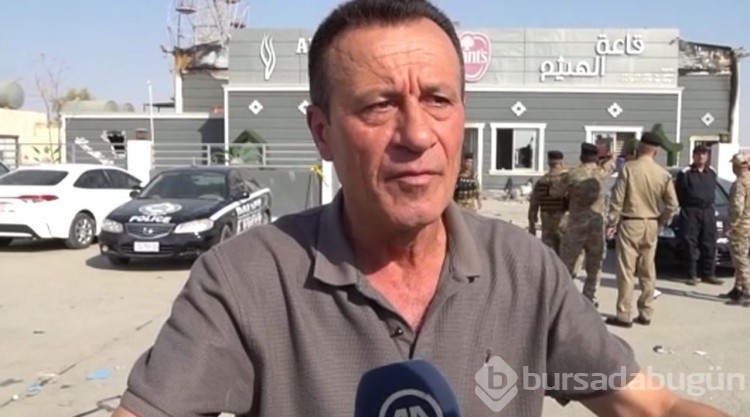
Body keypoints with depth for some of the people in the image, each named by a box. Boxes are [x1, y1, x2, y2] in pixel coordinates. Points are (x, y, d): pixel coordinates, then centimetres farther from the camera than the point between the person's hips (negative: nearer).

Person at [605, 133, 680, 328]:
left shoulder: (628, 168, -11)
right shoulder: (663, 173, 0)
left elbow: (617, 198, -11)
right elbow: (672, 204, 1)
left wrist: (611, 222, -3)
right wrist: (662, 221, 17)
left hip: (630, 223, -4)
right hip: (651, 225, 4)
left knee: (626, 271, -1)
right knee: (648, 271, 13)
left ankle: (624, 315, 0)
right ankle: (646, 314, 20)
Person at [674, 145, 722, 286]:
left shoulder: (713, 173, 10)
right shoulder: (685, 173, -5)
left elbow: (712, 190, 21)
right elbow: (678, 193, -1)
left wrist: (709, 204, 14)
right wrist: (685, 207, 1)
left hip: (708, 211, 4)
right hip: (690, 212, -4)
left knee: (709, 244, 5)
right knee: (691, 245, -3)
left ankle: (708, 274, 14)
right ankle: (692, 275, 3)